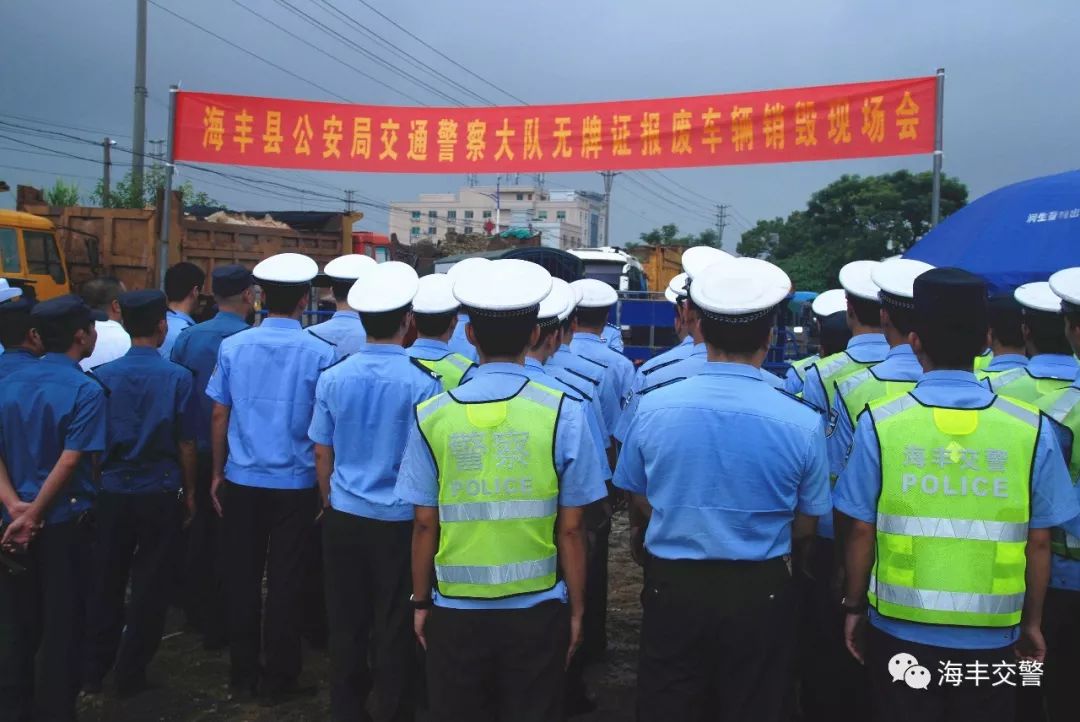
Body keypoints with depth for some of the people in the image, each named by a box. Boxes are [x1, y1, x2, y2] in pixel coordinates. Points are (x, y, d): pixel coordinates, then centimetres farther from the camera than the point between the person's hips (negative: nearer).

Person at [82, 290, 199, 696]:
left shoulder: (103, 376, -5)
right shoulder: (177, 377, -11)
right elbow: (186, 444, -6)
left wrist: (97, 483, 15)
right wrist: (189, 491, 6)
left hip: (113, 491, 3)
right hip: (159, 493, -2)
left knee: (106, 582, 16)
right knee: (150, 586, 10)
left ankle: (94, 671, 27)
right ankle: (130, 675, 18)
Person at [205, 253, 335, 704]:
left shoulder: (233, 347, -2)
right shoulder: (319, 353, -10)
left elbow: (219, 416, 3)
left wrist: (218, 473, 13)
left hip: (242, 480, 3)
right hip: (295, 483, -2)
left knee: (242, 578, 13)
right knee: (285, 582, 8)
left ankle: (243, 674, 25)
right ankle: (277, 680, 17)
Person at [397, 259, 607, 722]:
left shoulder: (432, 416, -7)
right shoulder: (562, 413, -10)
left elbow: (425, 525, -3)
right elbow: (571, 529, -7)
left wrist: (421, 602, 11)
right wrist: (576, 609, 6)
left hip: (455, 610, 1)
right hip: (536, 611, -1)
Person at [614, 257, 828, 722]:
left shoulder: (653, 407, -11)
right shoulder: (802, 422, -15)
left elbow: (641, 500, 3)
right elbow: (805, 526, -2)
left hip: (672, 585, 1)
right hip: (760, 593, 0)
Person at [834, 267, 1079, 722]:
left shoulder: (880, 422, -11)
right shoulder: (1032, 428, -8)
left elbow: (861, 531, -6)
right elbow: (1039, 542, -1)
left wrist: (853, 608, 8)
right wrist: (1031, 623, 13)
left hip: (900, 630, -1)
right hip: (992, 637, 1)